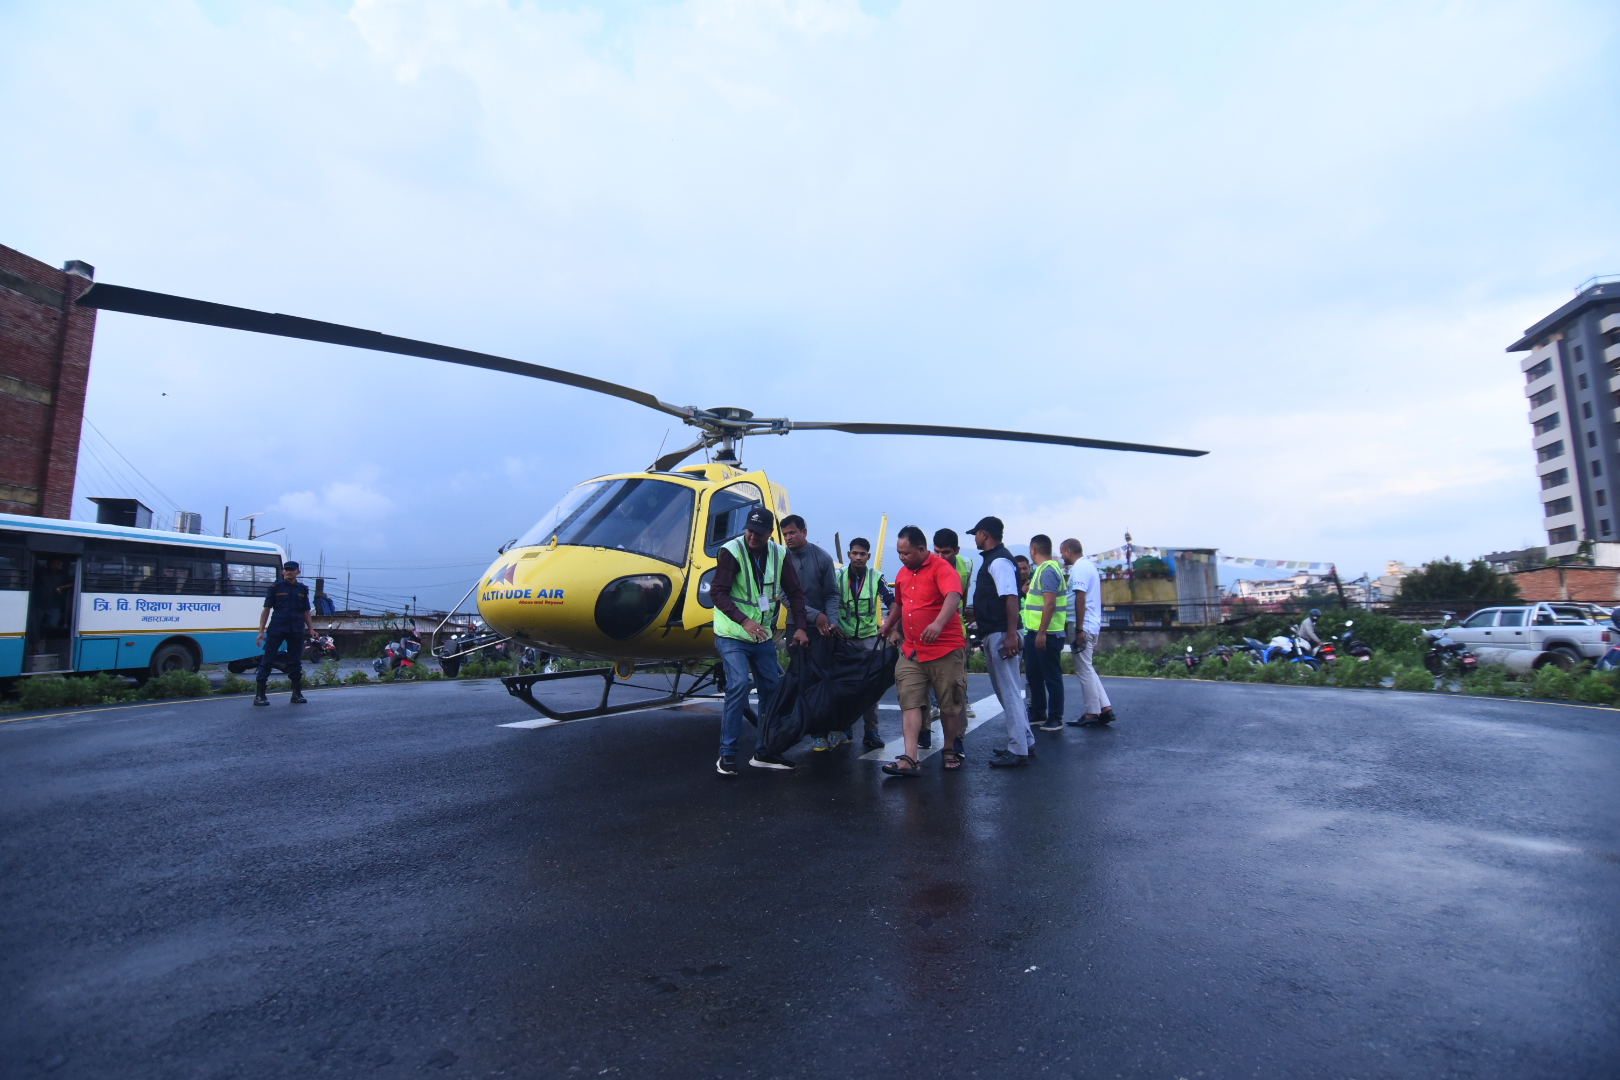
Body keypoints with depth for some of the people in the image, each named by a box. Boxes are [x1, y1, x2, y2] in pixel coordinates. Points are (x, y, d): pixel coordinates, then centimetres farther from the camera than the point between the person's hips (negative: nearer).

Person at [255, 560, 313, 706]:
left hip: (296, 630, 3)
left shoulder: (303, 589, 11)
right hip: (276, 629, -3)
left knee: (296, 661, 8)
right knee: (267, 660, -2)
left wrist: (311, 628, 4)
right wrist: (261, 631, -5)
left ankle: (297, 694, 16)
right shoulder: (275, 587, 1)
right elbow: (266, 609, 1)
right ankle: (259, 694, 3)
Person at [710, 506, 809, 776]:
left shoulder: (779, 554, -1)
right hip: (731, 635, -6)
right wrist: (744, 621, -31)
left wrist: (799, 627, -6)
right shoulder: (731, 551, -14)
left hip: (762, 636, 6)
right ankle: (727, 755, -5)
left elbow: (794, 592, 5)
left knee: (773, 688, 8)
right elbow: (717, 592, -20)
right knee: (738, 686, -18)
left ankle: (764, 752, 21)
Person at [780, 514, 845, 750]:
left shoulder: (822, 557, -3)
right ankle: (820, 733, 12)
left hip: (823, 628, 0)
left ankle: (835, 728, 14)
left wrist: (832, 622, -17)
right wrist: (815, 615, -15)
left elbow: (832, 594, -2)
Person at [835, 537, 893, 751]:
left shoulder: (876, 577, -3)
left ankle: (871, 730, 3)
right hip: (844, 637, 1)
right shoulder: (838, 575, -2)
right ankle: (846, 726, 20)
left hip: (869, 637, 0)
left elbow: (892, 602, -10)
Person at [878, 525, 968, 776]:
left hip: (946, 649, -6)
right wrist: (889, 625, 23)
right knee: (910, 702, -4)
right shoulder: (903, 573, 10)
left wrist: (938, 624, -46)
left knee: (950, 704, 8)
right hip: (911, 651, 6)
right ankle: (910, 759, -7)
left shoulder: (942, 568, -12)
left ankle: (950, 750, 28)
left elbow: (953, 597, -31)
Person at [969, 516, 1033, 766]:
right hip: (992, 634, 10)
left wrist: (1011, 635, -28)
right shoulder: (992, 559, 16)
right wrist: (974, 618, 33)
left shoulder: (999, 560, -15)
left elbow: (1011, 598, -23)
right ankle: (1025, 741, 27)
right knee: (1005, 689, 17)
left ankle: (1018, 751, 2)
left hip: (1000, 634, -10)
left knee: (1008, 691, -5)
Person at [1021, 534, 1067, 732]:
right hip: (1035, 632, 10)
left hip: (1047, 634, -10)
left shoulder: (1048, 571, -16)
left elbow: (1050, 604, -23)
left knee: (1051, 677, 0)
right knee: (1034, 674, 16)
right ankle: (1038, 715, 25)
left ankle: (1055, 719, 10)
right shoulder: (1042, 570, 15)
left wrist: (1042, 633, -24)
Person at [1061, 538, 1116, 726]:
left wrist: (1079, 629, -21)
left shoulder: (1079, 568, -13)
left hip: (1083, 626, -10)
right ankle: (1105, 708, 15)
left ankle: (1092, 714, 5)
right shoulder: (1089, 565, 17)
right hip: (1091, 625, 10)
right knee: (1087, 669, 15)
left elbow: (1080, 598, -21)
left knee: (1084, 670, -2)